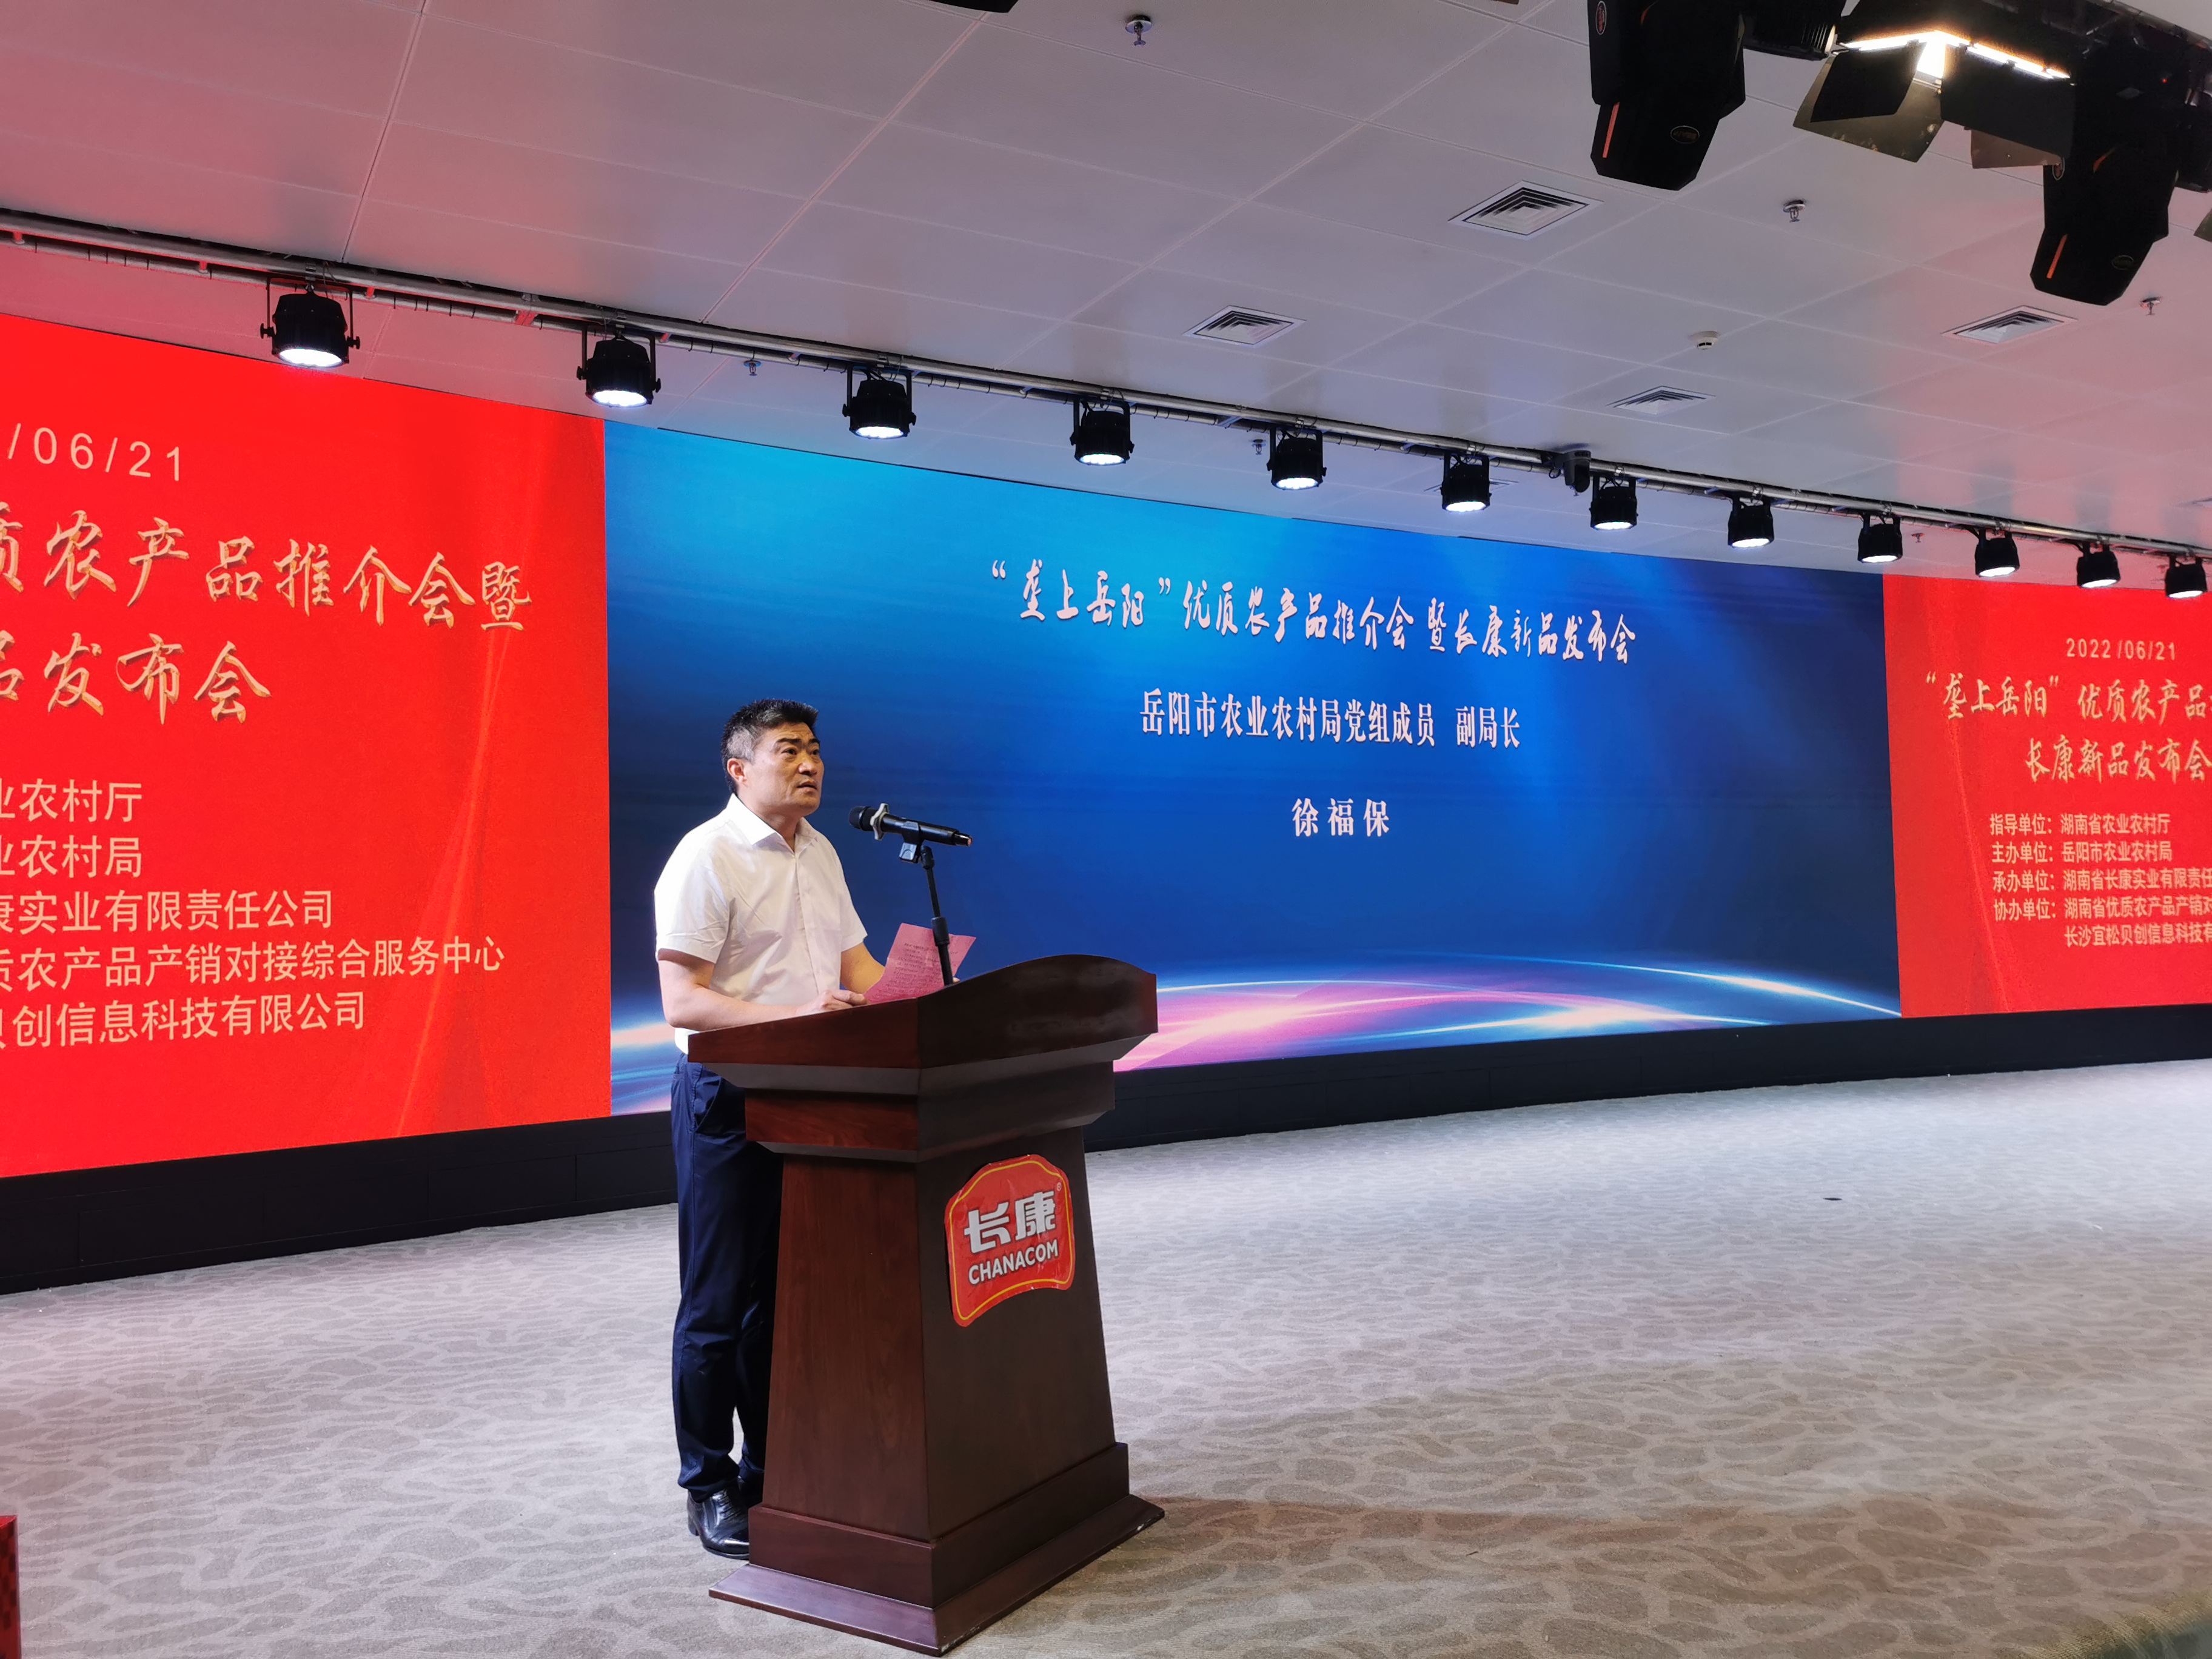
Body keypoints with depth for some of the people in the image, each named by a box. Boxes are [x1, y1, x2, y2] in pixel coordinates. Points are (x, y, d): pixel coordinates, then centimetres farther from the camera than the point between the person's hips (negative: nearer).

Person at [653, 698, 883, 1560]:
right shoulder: (705, 857, -13)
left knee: (790, 1294, 15)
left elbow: (856, 963, 16)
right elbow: (682, 1002, -19)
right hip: (728, 1098, -7)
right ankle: (710, 1488, 18)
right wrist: (793, 1017, -30)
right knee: (719, 1305, 3)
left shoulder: (820, 854, 12)